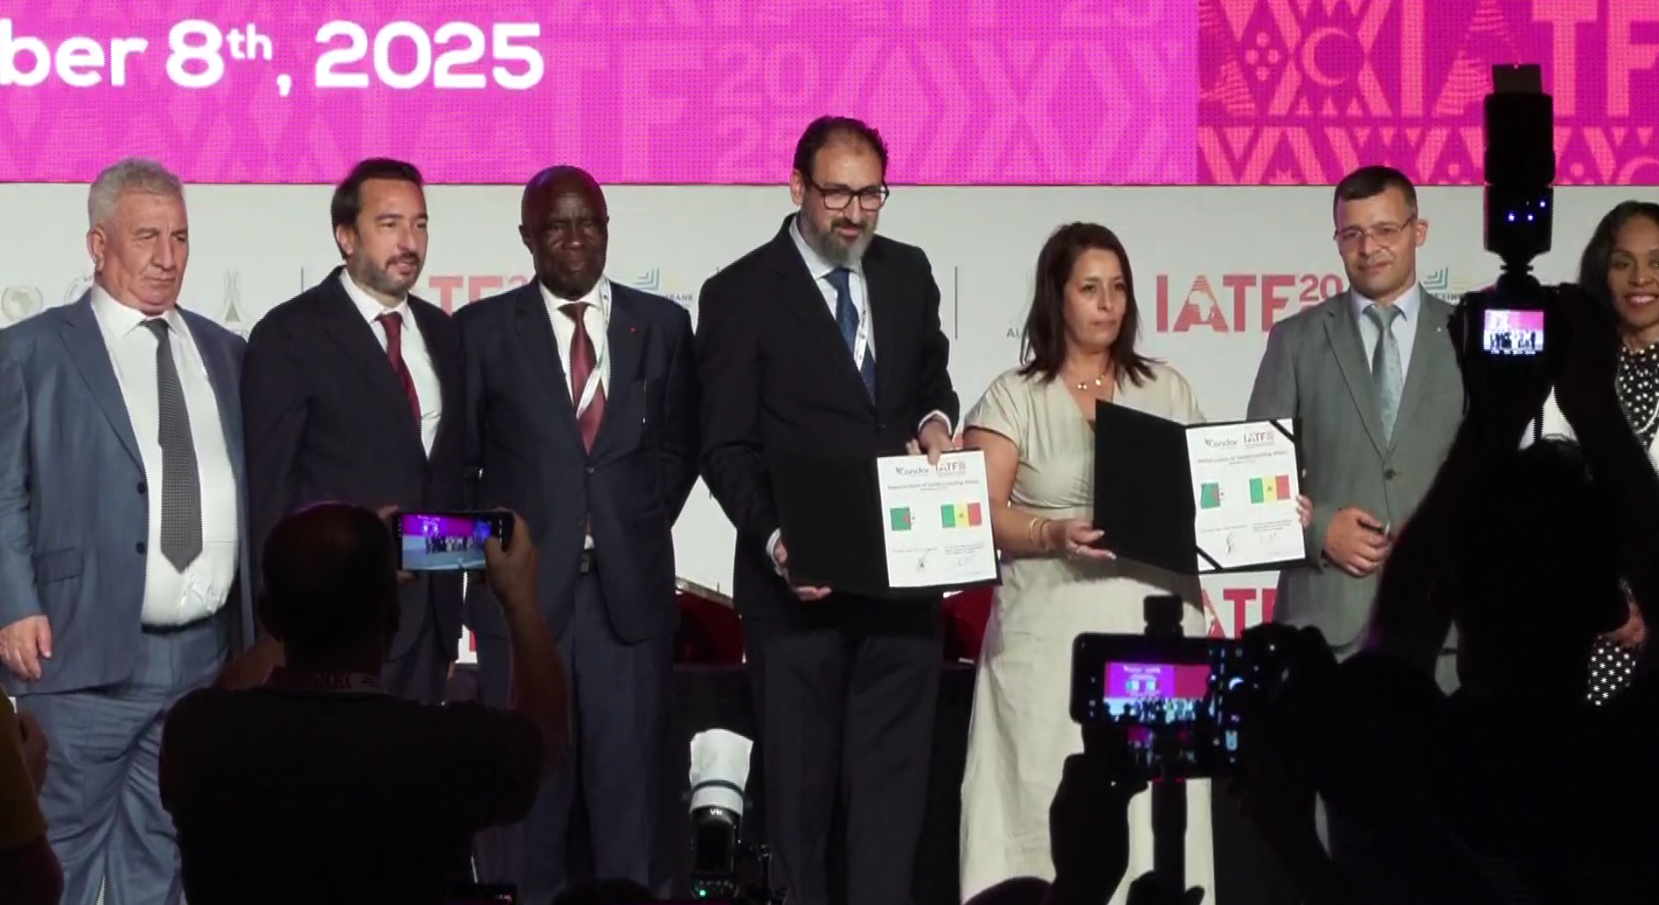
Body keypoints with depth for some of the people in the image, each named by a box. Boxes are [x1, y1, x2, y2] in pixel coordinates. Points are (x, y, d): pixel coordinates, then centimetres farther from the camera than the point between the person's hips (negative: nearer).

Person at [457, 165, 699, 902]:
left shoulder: (662, 324, 8)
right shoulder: (483, 330, 3)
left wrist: (643, 529, 4)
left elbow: (679, 446, 14)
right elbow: (459, 457, 5)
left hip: (631, 587, 1)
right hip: (524, 588, -1)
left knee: (630, 778, 2)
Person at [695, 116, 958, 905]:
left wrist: (936, 420, -3)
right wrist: (774, 540, -20)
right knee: (799, 776, 5)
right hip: (801, 576, -4)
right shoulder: (741, 293, -5)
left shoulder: (908, 272, 9)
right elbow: (727, 447, -7)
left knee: (894, 772, 4)